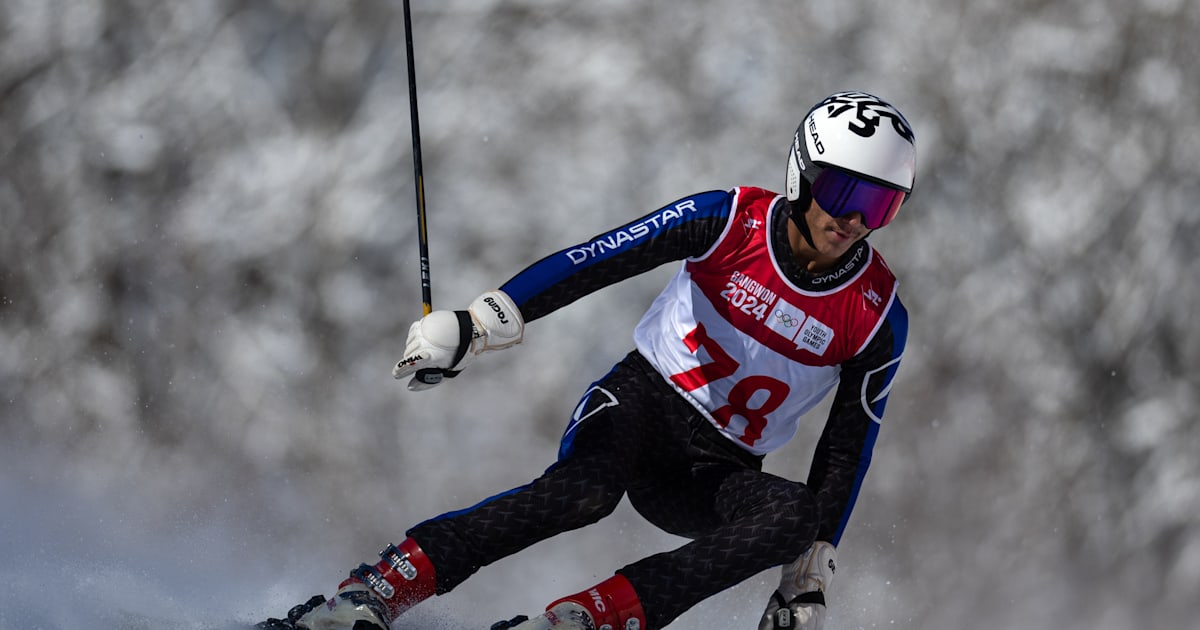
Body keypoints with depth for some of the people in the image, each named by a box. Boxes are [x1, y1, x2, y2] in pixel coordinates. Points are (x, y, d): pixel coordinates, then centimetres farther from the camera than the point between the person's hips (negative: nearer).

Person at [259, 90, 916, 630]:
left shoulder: (878, 318, -7)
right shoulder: (731, 221, -11)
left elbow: (847, 451, -1)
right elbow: (589, 264, -11)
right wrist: (474, 324, -20)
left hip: (716, 473, 2)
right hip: (643, 397, -2)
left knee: (799, 516, -32)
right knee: (586, 486, -37)